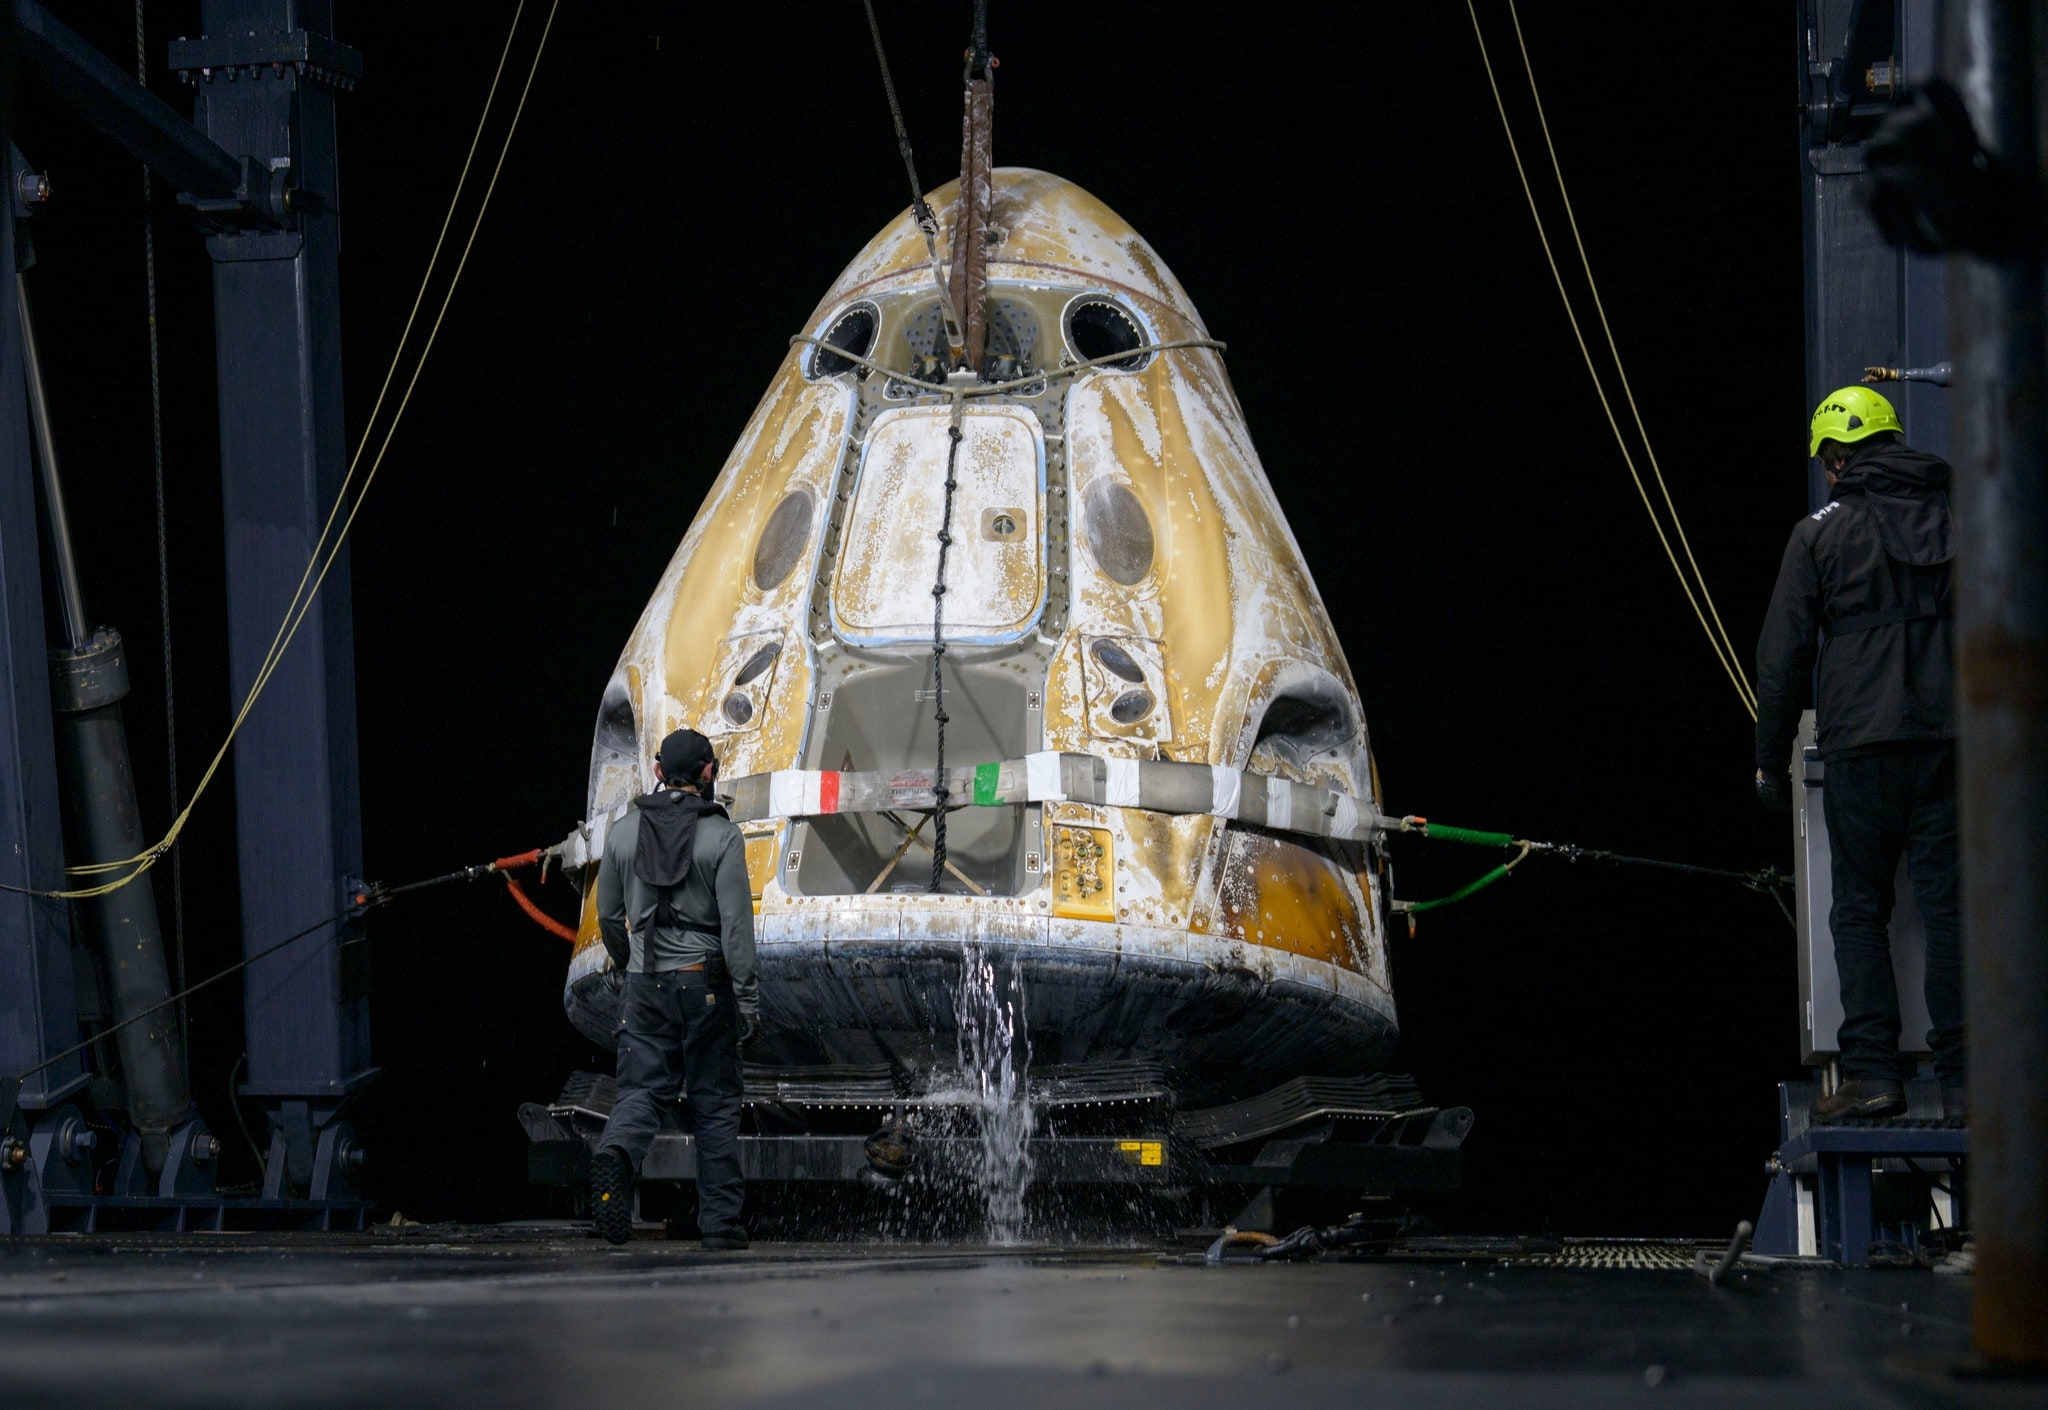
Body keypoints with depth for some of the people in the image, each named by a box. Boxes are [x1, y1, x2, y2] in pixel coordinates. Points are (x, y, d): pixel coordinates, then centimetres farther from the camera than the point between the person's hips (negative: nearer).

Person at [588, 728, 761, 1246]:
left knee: (641, 1090, 1)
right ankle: (720, 1221, 8)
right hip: (706, 983, -3)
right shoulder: (721, 836, -7)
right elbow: (736, 923, -12)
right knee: (714, 1104, 6)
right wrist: (748, 999, -9)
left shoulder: (624, 831, 5)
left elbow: (608, 916, 14)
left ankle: (615, 1155, -33)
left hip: (644, 986, 3)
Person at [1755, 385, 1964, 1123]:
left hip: (1862, 744, -2)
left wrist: (1772, 759, 10)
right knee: (1950, 907, 4)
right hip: (1953, 740, 3)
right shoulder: (1959, 518, 10)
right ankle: (1962, 1077, 1)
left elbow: (1782, 656, 2)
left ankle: (1872, 1071, -4)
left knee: (1860, 909, 4)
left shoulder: (1822, 534, 1)